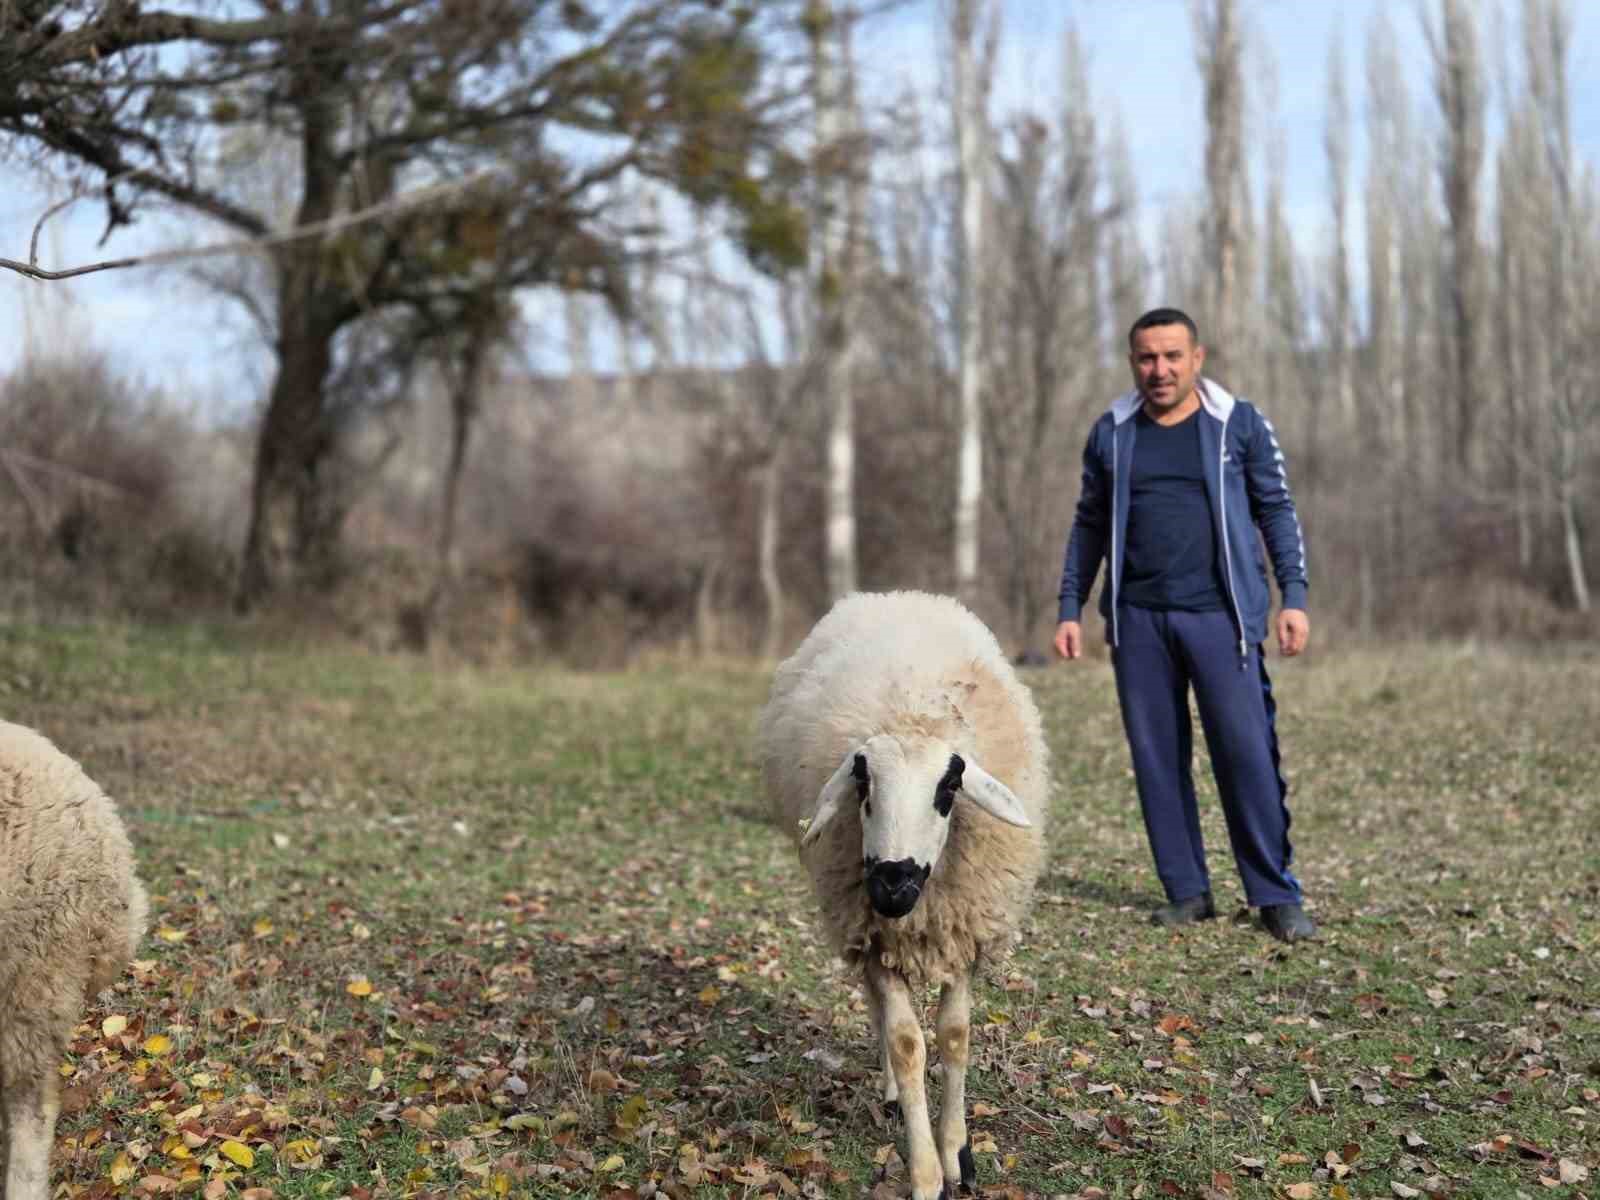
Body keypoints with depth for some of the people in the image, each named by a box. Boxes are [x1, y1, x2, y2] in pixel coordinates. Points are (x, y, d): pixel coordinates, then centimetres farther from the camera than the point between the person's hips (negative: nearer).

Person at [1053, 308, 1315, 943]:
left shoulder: (1240, 423, 3)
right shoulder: (1111, 433, 10)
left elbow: (1277, 510, 5)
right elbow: (1088, 526, 16)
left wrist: (1294, 597, -4)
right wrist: (1069, 609, 11)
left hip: (1219, 614, -3)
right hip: (1138, 619, 3)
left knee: (1247, 753, -8)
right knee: (1157, 759, 4)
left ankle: (1276, 895, 1)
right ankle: (1187, 892, 14)